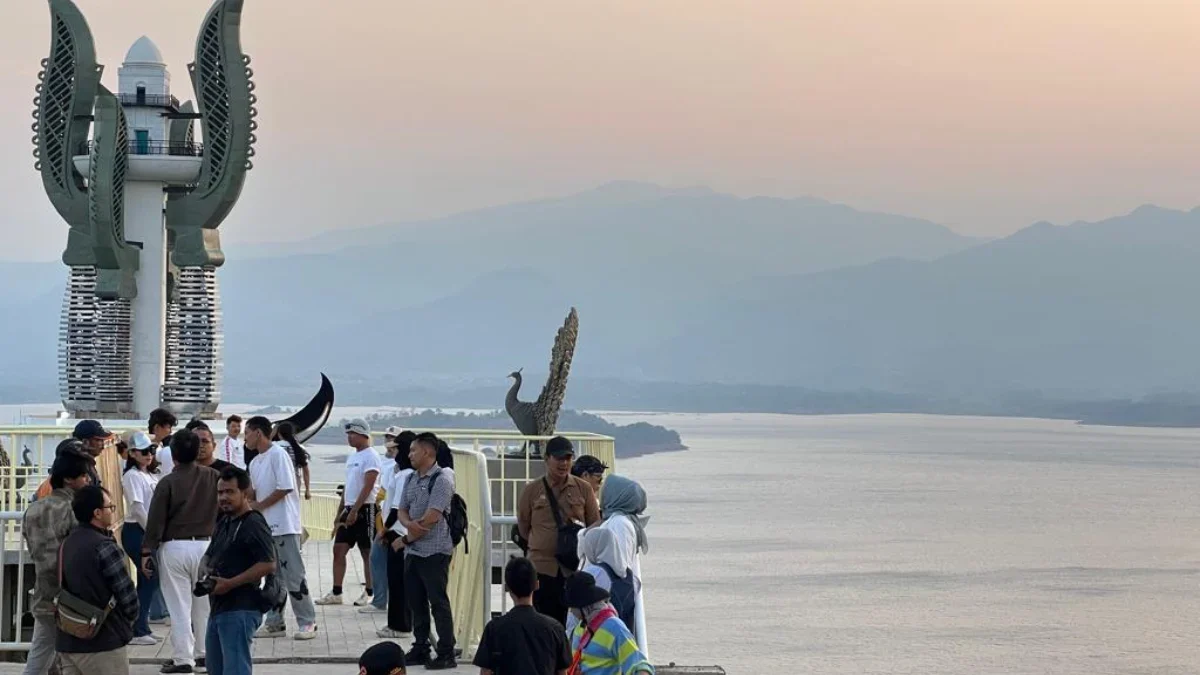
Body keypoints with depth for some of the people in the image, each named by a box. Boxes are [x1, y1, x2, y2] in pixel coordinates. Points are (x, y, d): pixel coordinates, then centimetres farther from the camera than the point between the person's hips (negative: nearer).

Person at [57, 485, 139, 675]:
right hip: (102, 644, -8)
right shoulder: (104, 547, -16)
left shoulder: (67, 544, 9)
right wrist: (127, 622, 5)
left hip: (67, 642, 8)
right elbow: (127, 594, -14)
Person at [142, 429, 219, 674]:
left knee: (179, 606, 1)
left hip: (174, 548, -3)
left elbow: (156, 520, -9)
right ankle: (204, 653, 23)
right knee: (204, 602, 16)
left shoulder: (168, 482, -10)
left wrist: (147, 552, -3)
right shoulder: (213, 477, -1)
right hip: (205, 545, 4)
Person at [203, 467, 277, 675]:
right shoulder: (224, 522, 16)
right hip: (218, 607, 10)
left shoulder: (253, 524, -13)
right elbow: (210, 556, 29)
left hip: (240, 609, -10)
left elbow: (268, 564, -22)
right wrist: (206, 576, 6)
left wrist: (230, 583, -22)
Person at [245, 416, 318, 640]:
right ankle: (274, 623, 17)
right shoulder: (255, 462, 16)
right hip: (265, 527, 9)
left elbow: (285, 488, -18)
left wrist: (258, 506, -14)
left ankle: (307, 622, -2)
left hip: (284, 525, -9)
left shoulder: (278, 454, -11)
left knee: (293, 575, -6)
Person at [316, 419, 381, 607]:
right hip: (350, 509, 9)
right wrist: (340, 513, 19)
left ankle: (369, 593, 8)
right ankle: (336, 593, 7)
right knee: (339, 549, 4)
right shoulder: (353, 457, 16)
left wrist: (354, 511, -23)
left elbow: (367, 487, -19)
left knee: (367, 552, -1)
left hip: (364, 509, -9)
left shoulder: (370, 456, -12)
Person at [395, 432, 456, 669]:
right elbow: (401, 511, 13)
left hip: (434, 551, -8)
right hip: (413, 551, 8)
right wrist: (409, 524, -11)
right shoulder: (411, 479, 13)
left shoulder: (442, 479, -12)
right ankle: (420, 649, 21)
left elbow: (431, 518, -18)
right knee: (416, 602, 12)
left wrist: (406, 539, -8)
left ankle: (446, 654, -2)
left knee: (438, 602, -6)